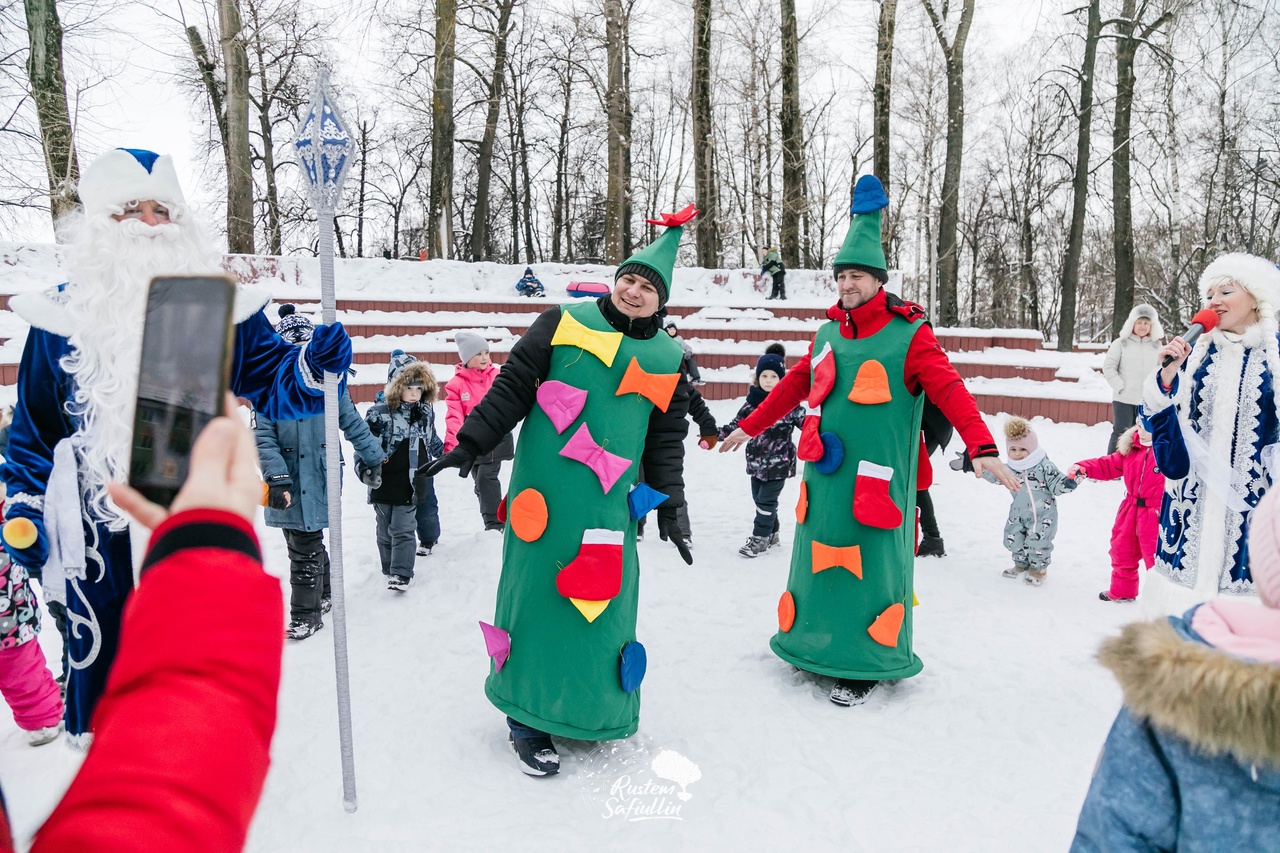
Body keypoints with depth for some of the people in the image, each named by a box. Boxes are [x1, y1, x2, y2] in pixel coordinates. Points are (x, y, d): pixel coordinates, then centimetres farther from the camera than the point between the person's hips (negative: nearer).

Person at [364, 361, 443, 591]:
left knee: (403, 529, -3)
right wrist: (365, 470, -22)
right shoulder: (379, 413, -8)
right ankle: (389, 571, 28)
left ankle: (401, 574, 0)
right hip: (383, 484, 0)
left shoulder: (426, 413, 5)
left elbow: (432, 440, 23)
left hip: (411, 484, 1)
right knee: (385, 532, 12)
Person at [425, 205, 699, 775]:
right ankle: (527, 718, 17)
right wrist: (470, 444, 0)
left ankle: (591, 711, 26)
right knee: (537, 595, 2)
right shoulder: (564, 323, 4)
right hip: (545, 492, -2)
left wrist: (670, 504, 9)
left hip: (611, 503, 2)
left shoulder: (668, 360, 11)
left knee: (601, 602, 5)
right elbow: (511, 387, 4)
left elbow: (667, 439, 14)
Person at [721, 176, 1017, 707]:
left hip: (879, 476, -5)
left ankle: (868, 666, 15)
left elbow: (949, 390, -14)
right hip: (827, 472, 5)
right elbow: (795, 384, 22)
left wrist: (981, 448, -27)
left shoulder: (908, 334, -5)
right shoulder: (828, 334, 12)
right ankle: (815, 644, 30)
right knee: (819, 553, 12)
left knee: (872, 564, 1)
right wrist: (750, 426, 28)